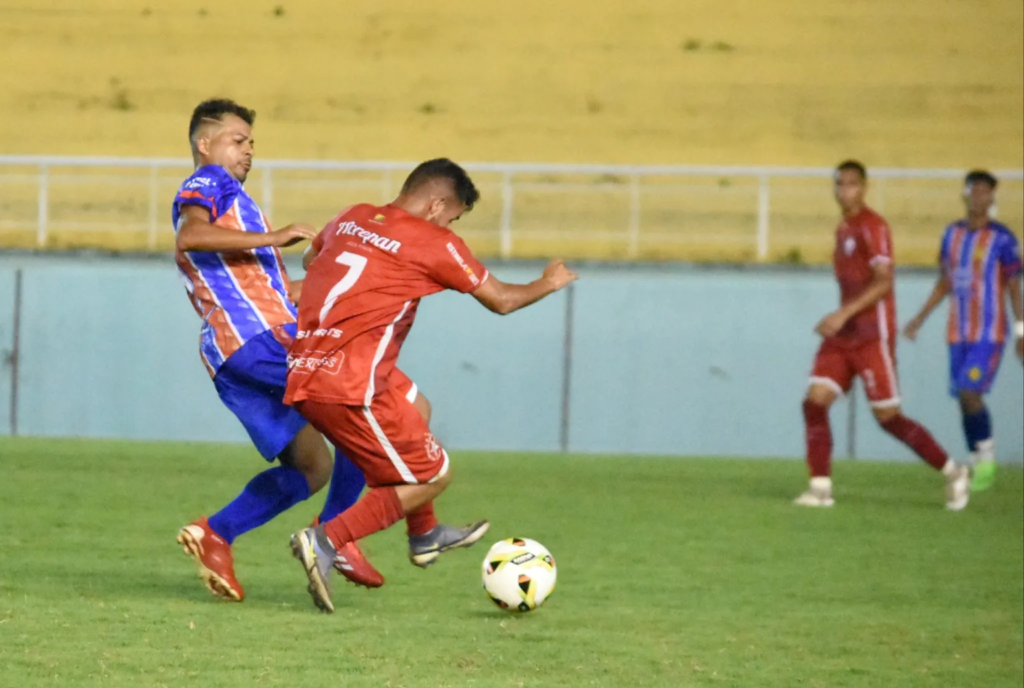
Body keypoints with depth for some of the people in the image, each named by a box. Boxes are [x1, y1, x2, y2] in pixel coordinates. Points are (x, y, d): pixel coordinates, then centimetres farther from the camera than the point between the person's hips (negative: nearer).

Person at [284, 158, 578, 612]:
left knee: (411, 407, 30)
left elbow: (312, 257, 37)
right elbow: (501, 300, 7)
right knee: (432, 476, 3)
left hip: (302, 377, 8)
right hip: (351, 385, -8)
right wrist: (548, 284, 25)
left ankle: (425, 535, 39)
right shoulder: (434, 244, -4)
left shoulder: (352, 219, 15)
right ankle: (324, 541, -11)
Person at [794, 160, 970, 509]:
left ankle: (952, 472, 11)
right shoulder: (843, 229, 15)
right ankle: (821, 487, -6)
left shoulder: (873, 227, -12)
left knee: (888, 417, -4)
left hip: (873, 336, -8)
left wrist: (844, 314, -29)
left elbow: (883, 282, -22)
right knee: (815, 401, -7)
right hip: (842, 336, 8)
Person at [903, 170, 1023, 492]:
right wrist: (920, 317, 16)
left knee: (969, 392, -17)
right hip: (958, 332, 6)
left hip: (990, 333, -6)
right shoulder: (953, 233, 10)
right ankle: (979, 466, 14)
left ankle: (986, 457, 0)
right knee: (965, 398, 4)